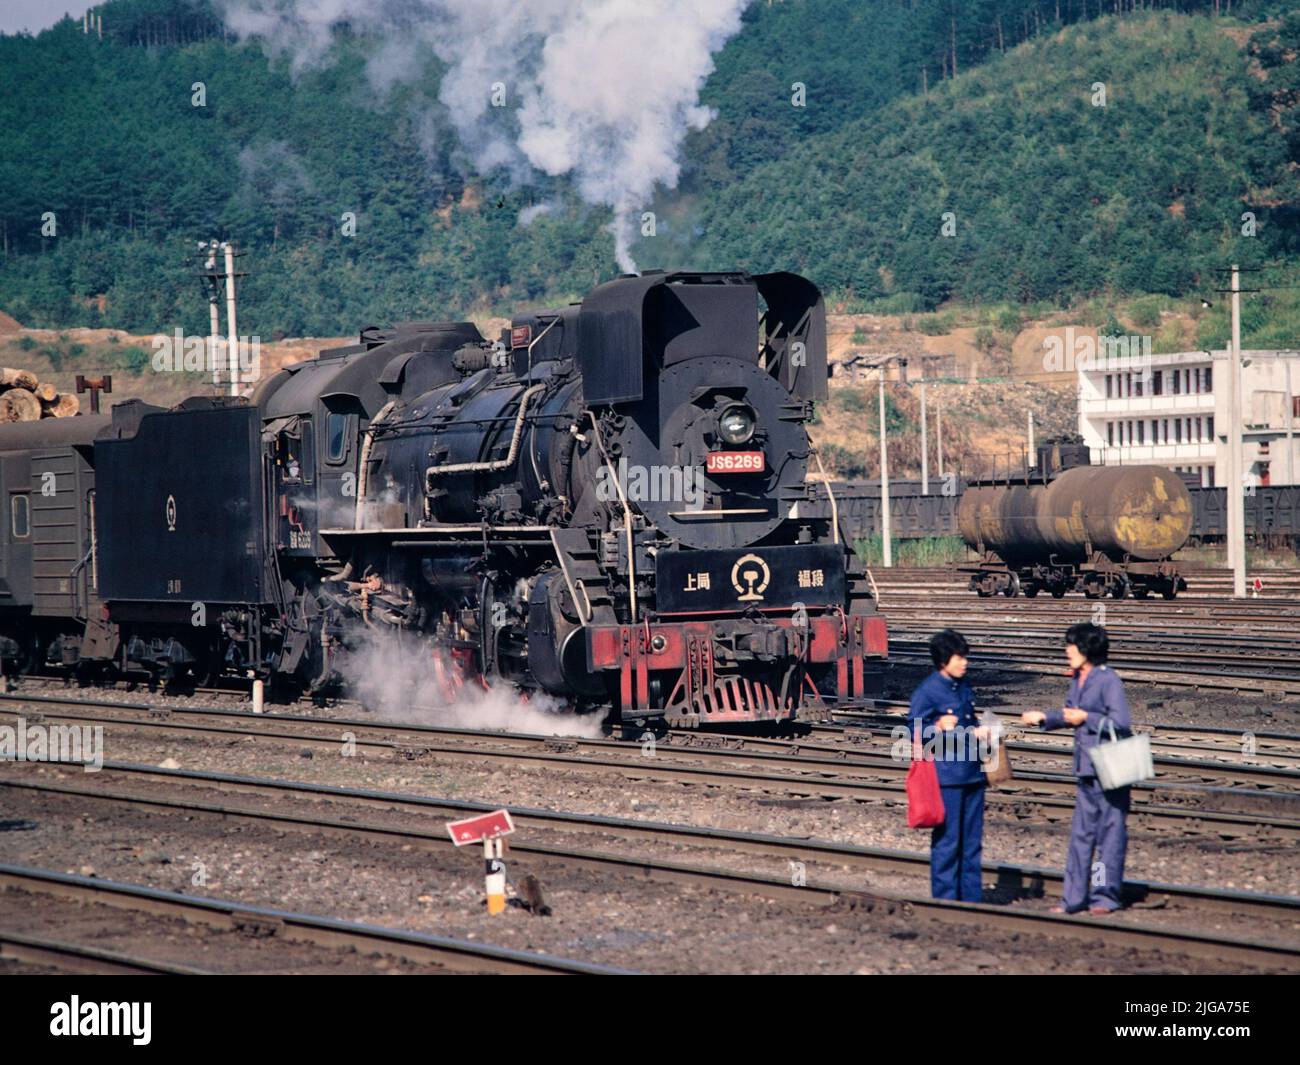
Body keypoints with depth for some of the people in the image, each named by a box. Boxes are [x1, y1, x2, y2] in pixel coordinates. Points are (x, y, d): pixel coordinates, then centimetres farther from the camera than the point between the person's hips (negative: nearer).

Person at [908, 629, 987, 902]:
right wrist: (938, 727, -27)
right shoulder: (927, 691, -10)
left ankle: (971, 897, 17)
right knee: (946, 840, -3)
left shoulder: (964, 686, 13)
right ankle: (945, 899, 3)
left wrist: (978, 732, 9)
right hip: (946, 776, -7)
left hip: (972, 775, 7)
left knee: (972, 839, 10)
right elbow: (914, 732, -10)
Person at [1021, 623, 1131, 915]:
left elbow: (1121, 723, -19)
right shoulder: (1077, 680, 12)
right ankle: (1075, 898, 16)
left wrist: (1085, 718, -14)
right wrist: (1044, 718, 21)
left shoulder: (1108, 680, -14)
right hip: (1086, 770, 9)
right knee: (1081, 833, 11)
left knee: (1110, 831, 0)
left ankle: (1105, 896, 6)